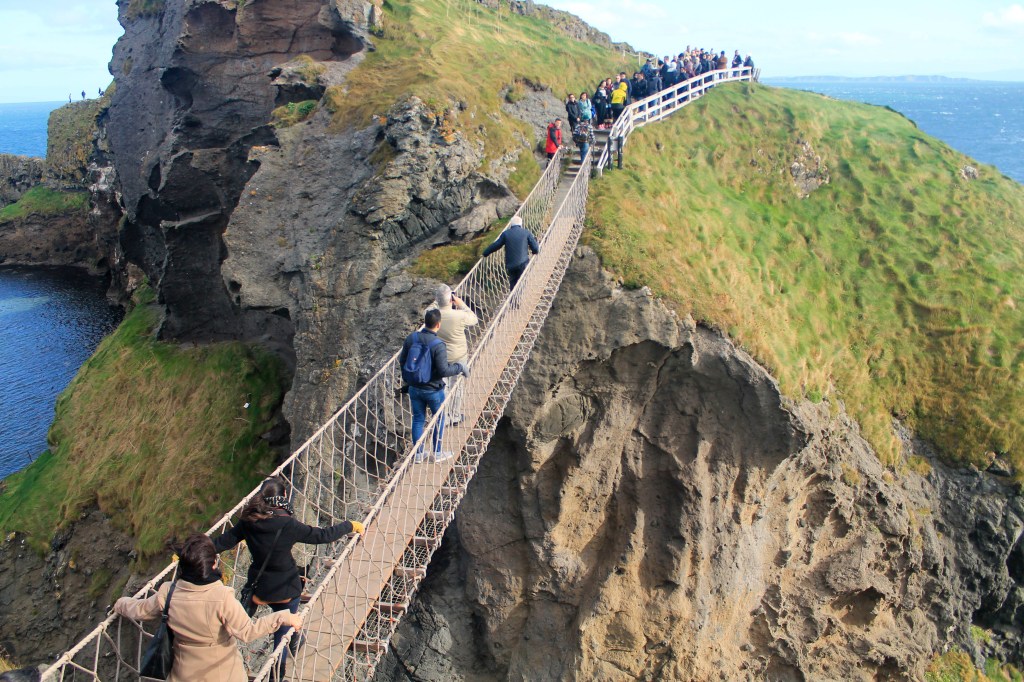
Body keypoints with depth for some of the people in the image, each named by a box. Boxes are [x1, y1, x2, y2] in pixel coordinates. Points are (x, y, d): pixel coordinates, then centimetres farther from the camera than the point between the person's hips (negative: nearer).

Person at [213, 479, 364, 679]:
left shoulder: (248, 522, -12)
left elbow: (222, 542, -6)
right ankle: (278, 676, 21)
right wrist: (350, 526, -10)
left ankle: (294, 643, 59)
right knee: (282, 633, 12)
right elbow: (323, 535, -23)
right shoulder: (288, 525, -26)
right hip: (286, 589, -6)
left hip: (260, 587, 6)